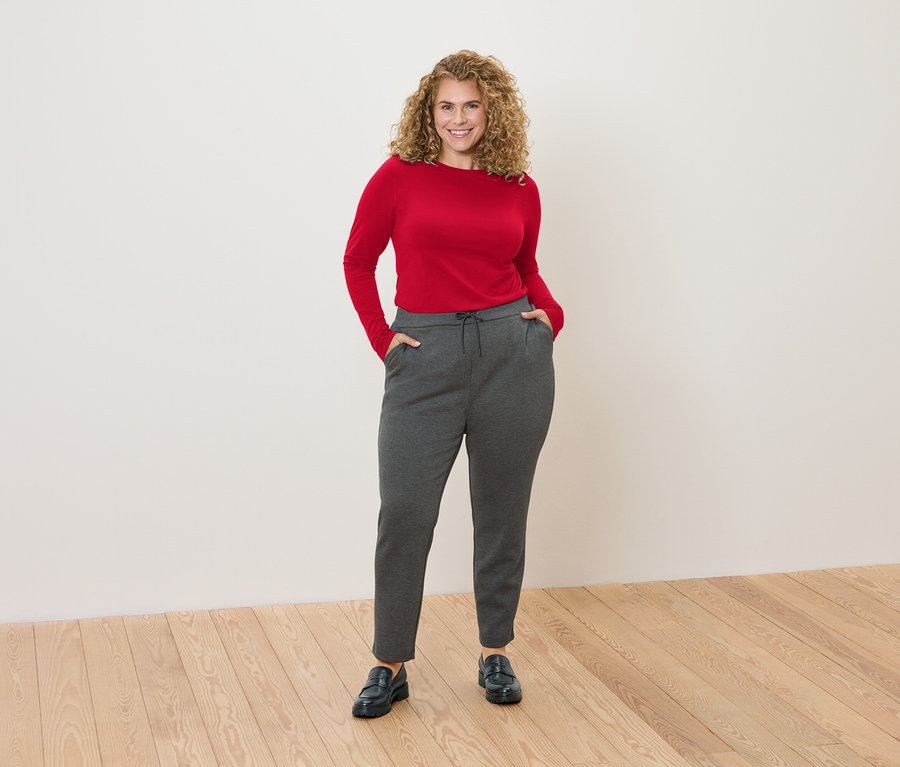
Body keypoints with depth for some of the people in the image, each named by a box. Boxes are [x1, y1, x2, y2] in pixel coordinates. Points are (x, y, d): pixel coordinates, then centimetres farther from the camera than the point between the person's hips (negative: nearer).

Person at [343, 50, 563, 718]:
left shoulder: (520, 190, 7)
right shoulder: (400, 176, 1)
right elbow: (359, 260, 9)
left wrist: (550, 314, 2)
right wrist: (381, 336, 0)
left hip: (513, 353, 2)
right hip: (427, 356, -2)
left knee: (502, 510, 9)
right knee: (404, 511, -4)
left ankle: (496, 654, 24)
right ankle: (390, 666, 11)